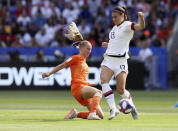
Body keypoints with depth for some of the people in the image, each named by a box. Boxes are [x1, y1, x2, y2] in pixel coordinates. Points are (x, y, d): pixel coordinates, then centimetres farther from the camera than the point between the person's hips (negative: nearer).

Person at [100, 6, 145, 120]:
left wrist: (141, 17, -43)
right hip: (108, 59, 6)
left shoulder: (127, 25, -4)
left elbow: (141, 26, -24)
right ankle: (113, 109, -23)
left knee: (121, 90, -5)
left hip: (120, 61, -6)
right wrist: (108, 45, 17)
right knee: (104, 81, -21)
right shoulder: (115, 28, 19)